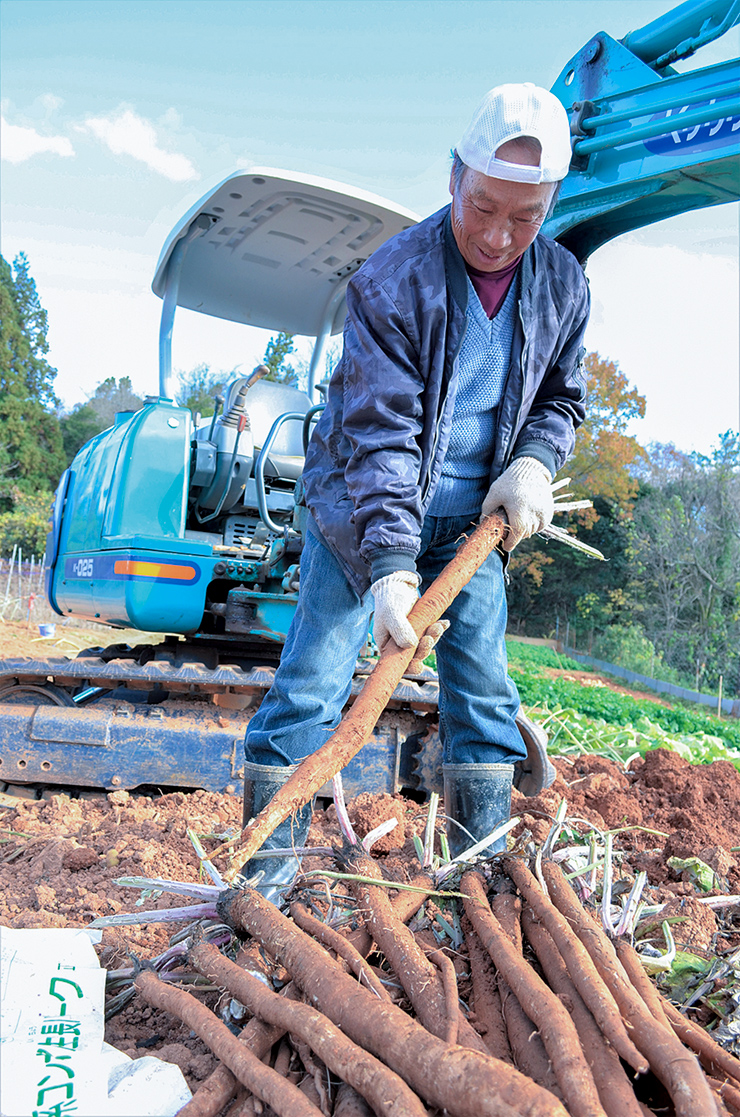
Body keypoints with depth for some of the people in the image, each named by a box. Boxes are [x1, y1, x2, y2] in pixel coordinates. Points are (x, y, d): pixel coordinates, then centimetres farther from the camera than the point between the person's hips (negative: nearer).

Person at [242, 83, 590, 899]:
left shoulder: (562, 285, -3)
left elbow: (561, 396, 11)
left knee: (483, 692, 3)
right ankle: (267, 873, 11)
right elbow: (380, 433, -25)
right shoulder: (392, 280, -19)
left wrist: (533, 463, -11)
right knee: (309, 687, -4)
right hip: (362, 515, -4)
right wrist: (391, 567, -35)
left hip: (473, 523, 4)